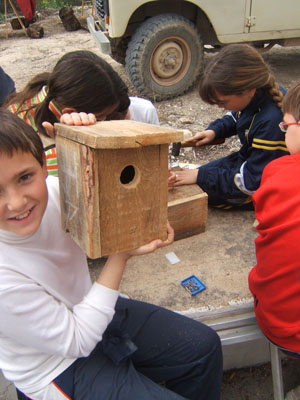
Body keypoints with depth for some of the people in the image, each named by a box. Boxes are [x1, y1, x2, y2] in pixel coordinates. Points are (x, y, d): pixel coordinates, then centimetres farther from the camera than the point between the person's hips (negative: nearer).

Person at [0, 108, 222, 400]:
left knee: (205, 346, 8)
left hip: (85, 310, 6)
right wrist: (122, 255, -29)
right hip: (61, 371, -5)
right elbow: (77, 341, -24)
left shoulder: (51, 191, -19)